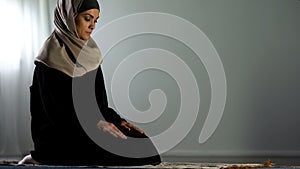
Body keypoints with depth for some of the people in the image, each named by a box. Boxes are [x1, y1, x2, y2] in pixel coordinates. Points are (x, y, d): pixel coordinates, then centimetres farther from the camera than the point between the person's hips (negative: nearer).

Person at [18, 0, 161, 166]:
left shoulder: (89, 54, 12)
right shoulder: (52, 57, -12)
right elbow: (55, 109, -17)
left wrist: (117, 120, -3)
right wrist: (97, 124, -24)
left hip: (90, 126, 8)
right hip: (58, 134, -7)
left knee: (142, 142, -13)